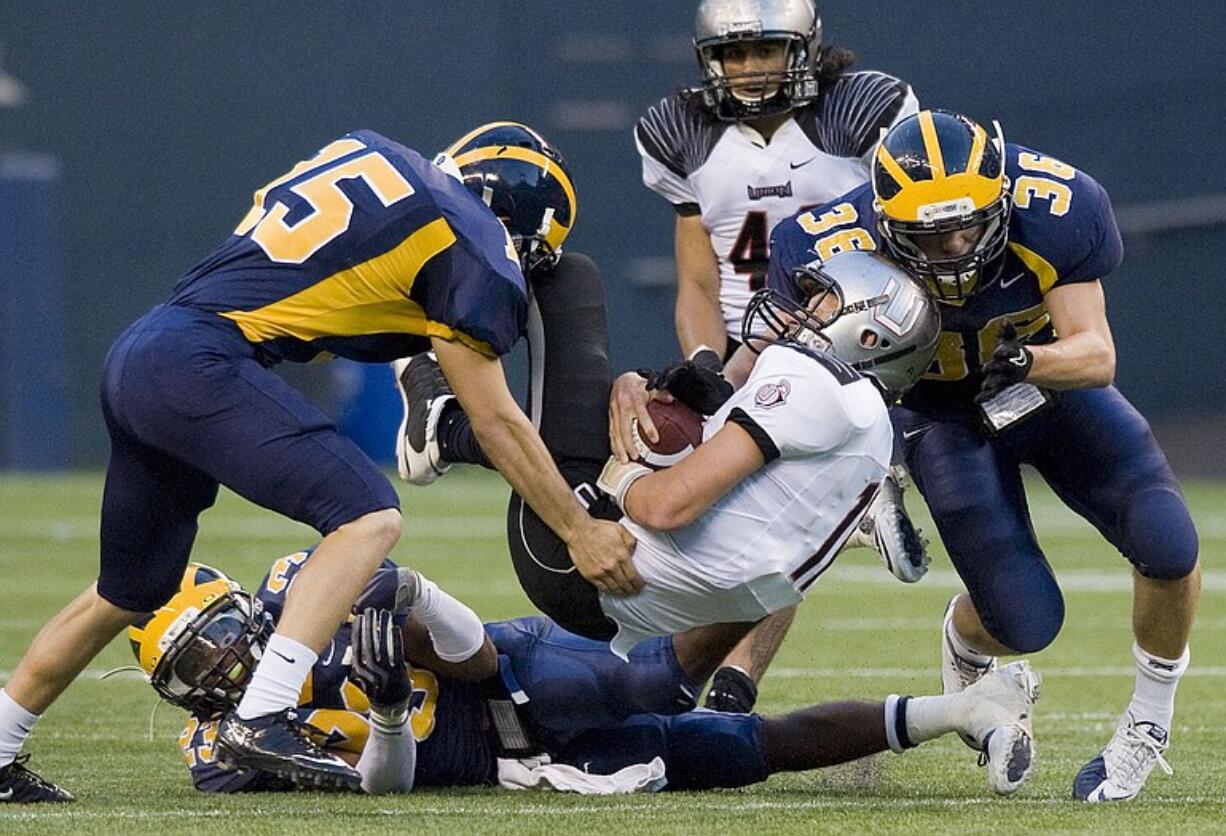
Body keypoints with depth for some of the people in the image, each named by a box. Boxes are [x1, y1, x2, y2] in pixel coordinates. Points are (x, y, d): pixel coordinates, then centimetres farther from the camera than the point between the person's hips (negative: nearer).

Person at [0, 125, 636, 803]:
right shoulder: (468, 245, -3)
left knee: (127, 594, 22)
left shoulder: (365, 151, 19)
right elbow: (494, 422, 0)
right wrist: (579, 531, 8)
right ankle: (257, 722, -22)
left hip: (132, 358, 9)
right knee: (369, 518, -13)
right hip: (196, 364, -9)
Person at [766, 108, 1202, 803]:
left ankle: (1150, 721, 11)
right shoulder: (844, 251, -32)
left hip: (1054, 377, 1)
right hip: (943, 408, -1)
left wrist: (1024, 362, -44)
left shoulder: (1055, 208, -31)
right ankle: (966, 643, 28)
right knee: (1028, 624, -12)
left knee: (1168, 546, -19)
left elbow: (1096, 356, -26)